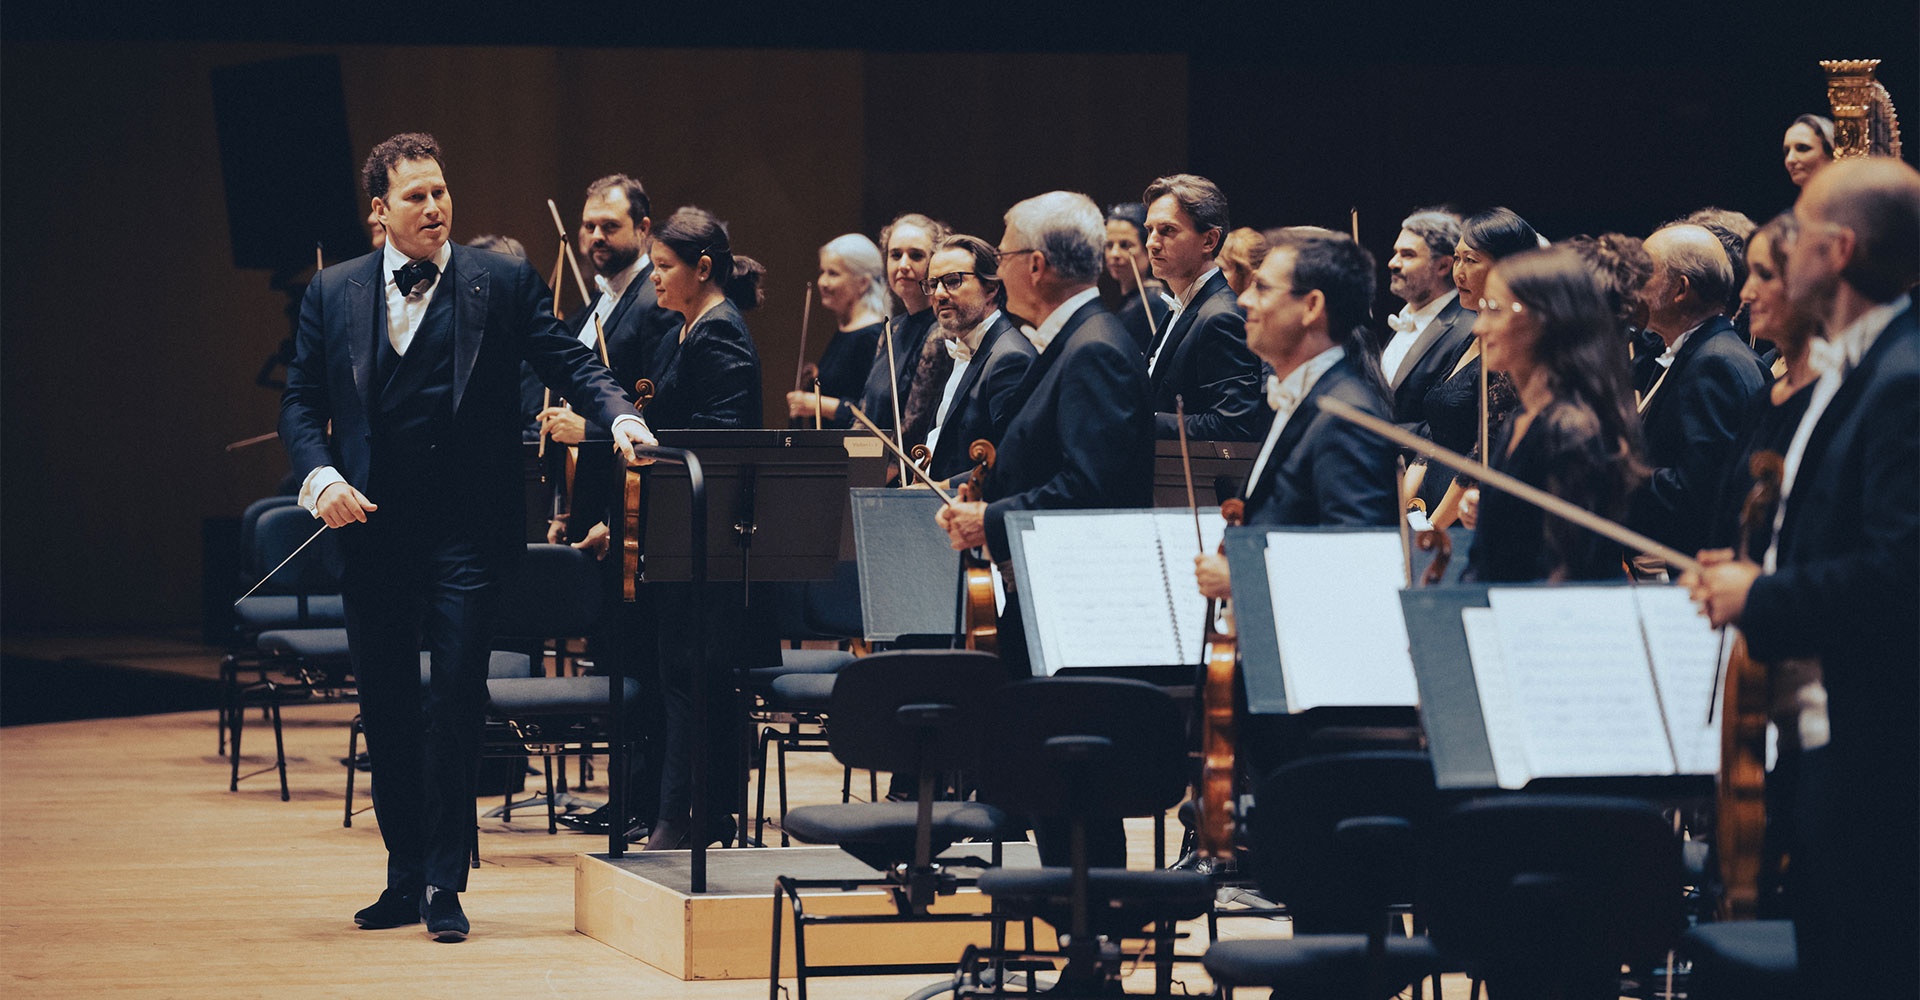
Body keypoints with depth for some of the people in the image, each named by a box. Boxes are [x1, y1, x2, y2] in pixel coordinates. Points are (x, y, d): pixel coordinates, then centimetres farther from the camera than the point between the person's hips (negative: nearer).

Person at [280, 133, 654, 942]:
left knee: (456, 702, -8)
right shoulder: (333, 295, 8)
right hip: (372, 530, 3)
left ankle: (444, 886, -2)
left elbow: (568, 362, -3)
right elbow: (300, 404, 9)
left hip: (466, 532, -3)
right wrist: (321, 477, -9)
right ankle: (405, 878, 22)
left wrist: (618, 417, -22)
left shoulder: (503, 284, 3)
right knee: (386, 709, 9)